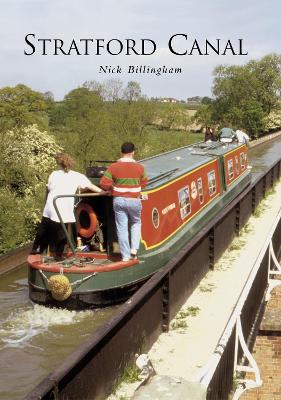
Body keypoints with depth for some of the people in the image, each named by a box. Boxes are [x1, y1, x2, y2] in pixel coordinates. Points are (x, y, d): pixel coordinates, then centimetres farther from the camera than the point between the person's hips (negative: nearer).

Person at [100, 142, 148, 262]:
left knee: (122, 228, 8)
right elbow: (144, 183, 7)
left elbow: (104, 183, -8)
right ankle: (134, 248, 9)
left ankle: (125, 255, 11)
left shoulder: (113, 167, -6)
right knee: (136, 223, 23)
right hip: (134, 201, 0)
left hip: (119, 200, 0)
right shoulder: (139, 167, -6)